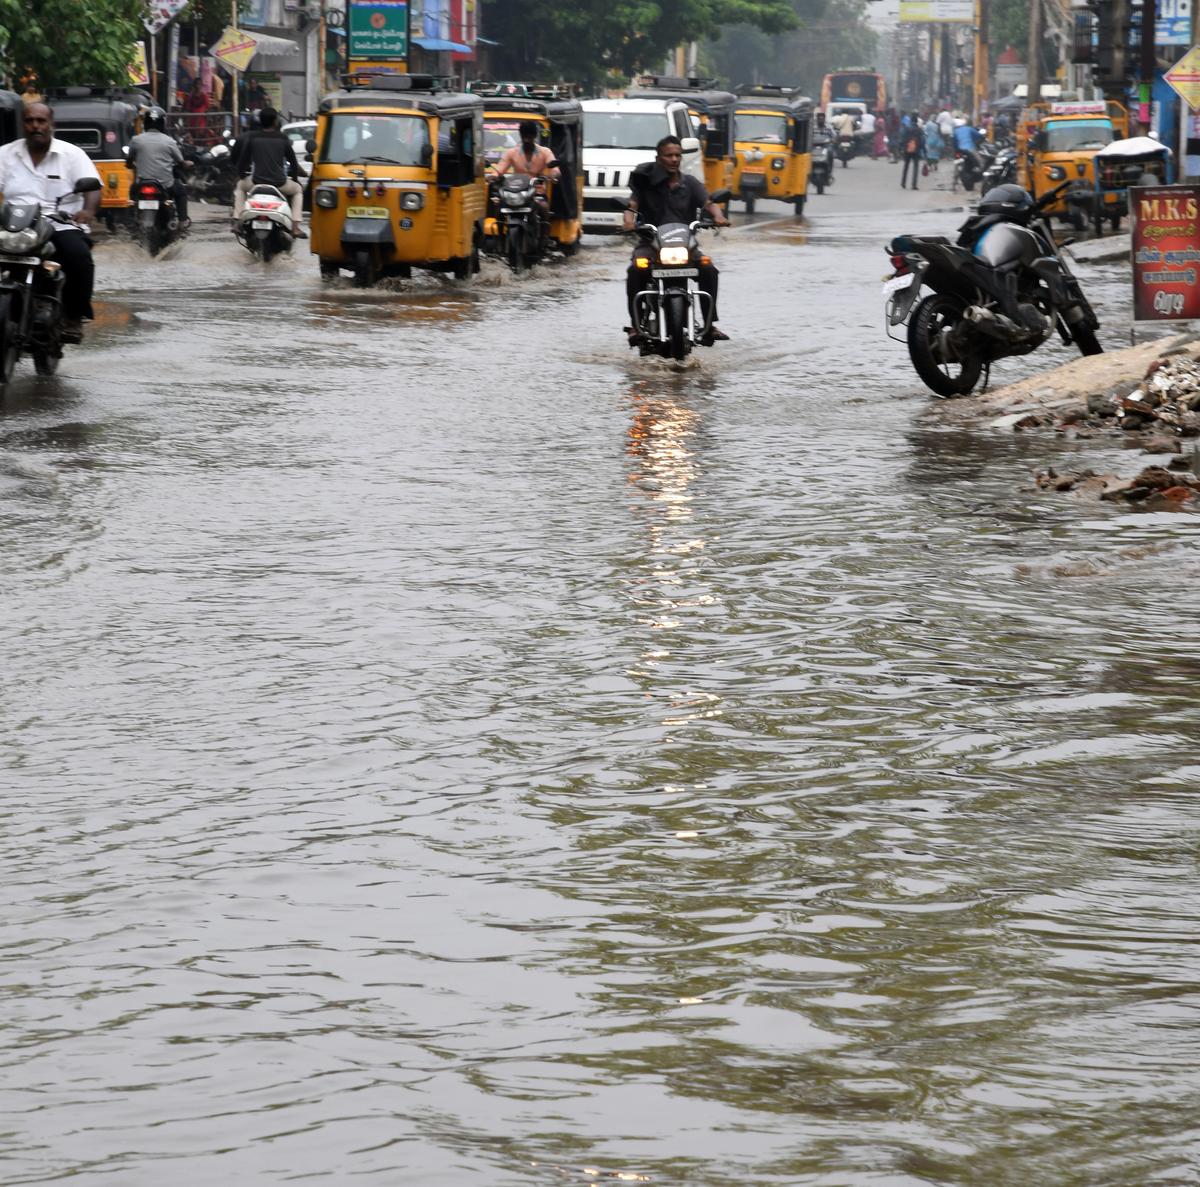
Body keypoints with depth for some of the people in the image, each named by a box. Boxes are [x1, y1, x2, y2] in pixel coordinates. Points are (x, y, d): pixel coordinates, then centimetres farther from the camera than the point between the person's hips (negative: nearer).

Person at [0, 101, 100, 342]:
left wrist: (88, 211, -26)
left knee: (79, 256, -33)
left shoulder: (72, 154, 8)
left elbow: (92, 187, -3)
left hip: (62, 226, -2)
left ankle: (73, 317, -17)